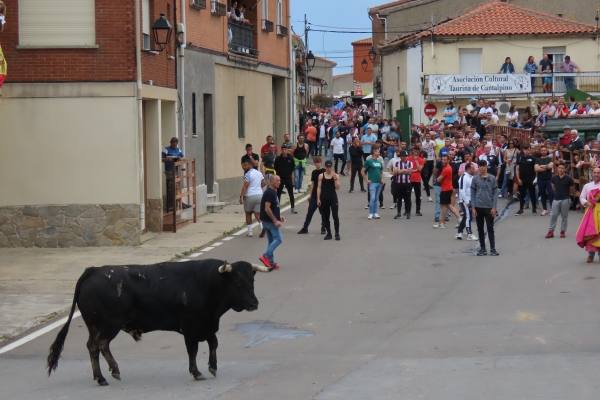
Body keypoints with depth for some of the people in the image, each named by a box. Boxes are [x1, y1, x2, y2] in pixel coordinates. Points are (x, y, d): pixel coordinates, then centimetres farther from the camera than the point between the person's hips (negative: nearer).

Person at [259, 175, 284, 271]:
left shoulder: (273, 192, 15)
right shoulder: (269, 193, -17)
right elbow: (267, 209, -23)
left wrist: (279, 217, 16)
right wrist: (275, 221, -22)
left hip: (269, 221, 10)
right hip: (269, 221, -10)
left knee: (272, 241, 11)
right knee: (278, 239, -10)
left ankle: (271, 262, 13)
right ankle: (266, 256, -11)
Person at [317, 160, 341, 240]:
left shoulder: (336, 176, 0)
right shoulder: (321, 176, 4)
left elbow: (337, 188, -5)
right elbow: (319, 188, 4)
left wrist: (335, 179, -18)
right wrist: (318, 199, -1)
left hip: (333, 197, -2)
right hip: (324, 197, 2)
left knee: (335, 216, -7)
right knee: (325, 217, 5)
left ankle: (337, 233, 0)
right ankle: (328, 233, 16)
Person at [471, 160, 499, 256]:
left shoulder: (492, 179, 1)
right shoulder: (475, 179, 2)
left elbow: (495, 193, 1)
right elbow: (473, 193, 4)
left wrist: (494, 207, -6)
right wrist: (473, 207, -2)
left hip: (489, 207, -1)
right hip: (478, 207, 1)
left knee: (490, 228, -1)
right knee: (480, 229, 7)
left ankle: (493, 249, 2)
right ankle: (482, 249, 15)